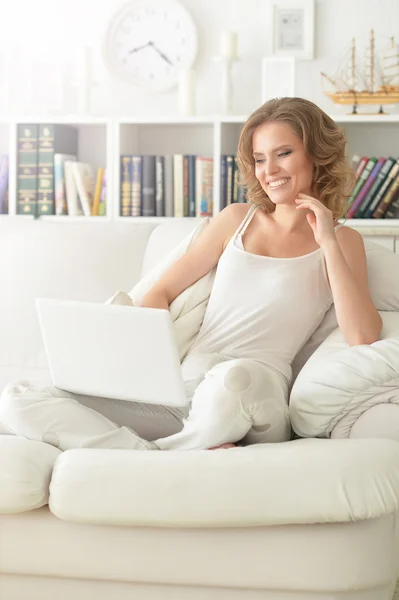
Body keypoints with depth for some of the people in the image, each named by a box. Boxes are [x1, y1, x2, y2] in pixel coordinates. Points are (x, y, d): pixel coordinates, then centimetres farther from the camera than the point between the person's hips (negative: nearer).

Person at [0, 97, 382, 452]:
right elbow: (163, 292, 19)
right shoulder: (237, 219, 20)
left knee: (232, 377, -44)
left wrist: (328, 242, -5)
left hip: (254, 399, -4)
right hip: (177, 392, 4)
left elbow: (362, 337, -5)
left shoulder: (342, 240, 11)